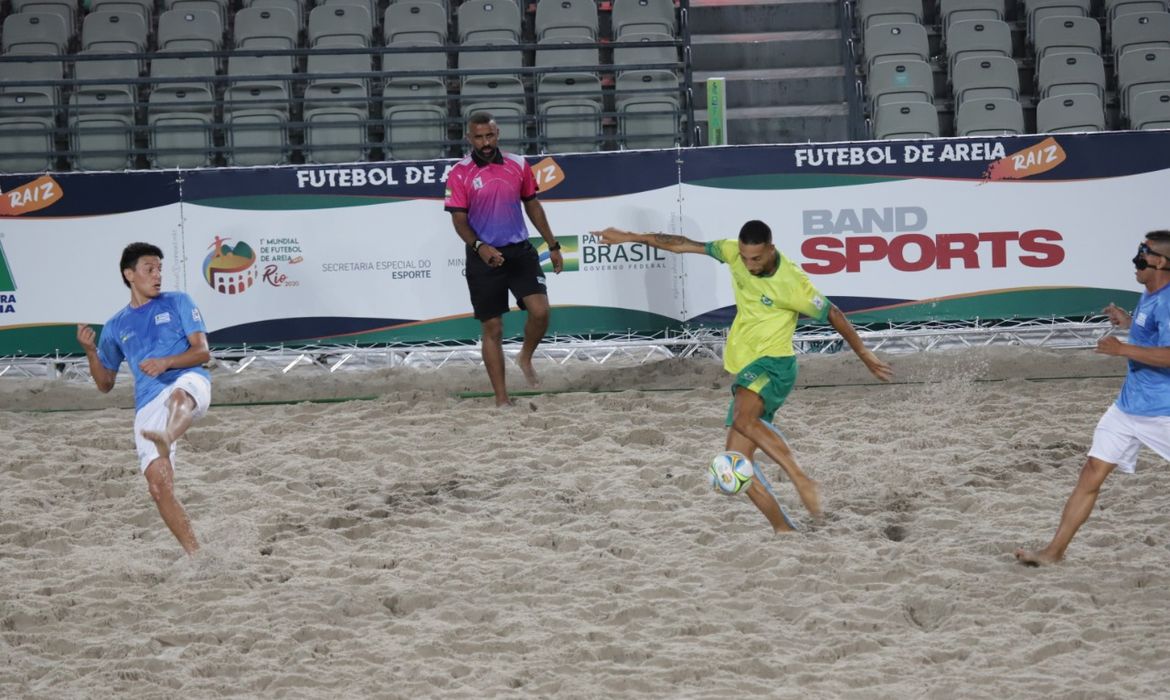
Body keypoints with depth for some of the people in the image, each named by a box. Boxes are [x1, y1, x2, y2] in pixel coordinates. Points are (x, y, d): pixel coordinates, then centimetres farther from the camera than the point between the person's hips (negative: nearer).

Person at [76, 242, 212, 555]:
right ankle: (195, 555, -3)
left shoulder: (178, 303, 14)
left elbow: (202, 351, 4)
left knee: (179, 394, -43)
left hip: (189, 381, -3)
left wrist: (166, 362, -14)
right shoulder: (116, 327, 20)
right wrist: (90, 351, 6)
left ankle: (166, 440, -76)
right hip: (148, 405, 3)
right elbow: (105, 384, 25)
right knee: (159, 486, -12)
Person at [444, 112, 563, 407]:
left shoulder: (517, 165, 5)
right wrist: (479, 247, -25)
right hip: (484, 258, -2)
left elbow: (532, 205, 14)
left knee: (540, 311, -15)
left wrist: (553, 245, 14)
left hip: (519, 250, 2)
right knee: (492, 328, 2)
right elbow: (459, 219, -8)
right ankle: (501, 399, 9)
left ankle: (525, 358, 16)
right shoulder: (460, 174, -6)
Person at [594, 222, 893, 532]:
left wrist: (864, 355, 3)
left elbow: (833, 315, -5)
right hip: (746, 369, 7)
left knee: (743, 419, -37)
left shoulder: (792, 283, -17)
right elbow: (684, 245, 8)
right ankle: (784, 531, 1)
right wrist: (630, 237, 12)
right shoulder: (734, 252, -2)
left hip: (774, 365, -7)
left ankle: (803, 482, -32)